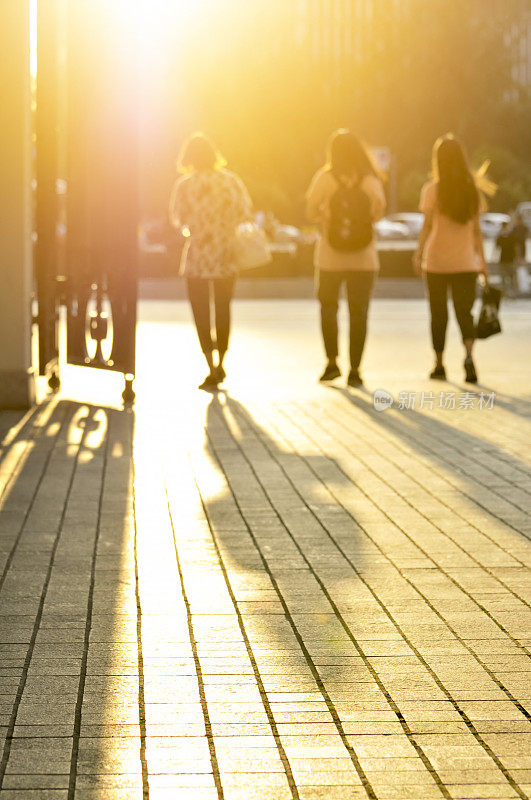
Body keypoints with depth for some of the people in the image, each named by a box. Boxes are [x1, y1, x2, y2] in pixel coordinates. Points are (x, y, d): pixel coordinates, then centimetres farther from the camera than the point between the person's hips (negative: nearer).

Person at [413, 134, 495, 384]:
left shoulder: (432, 189, -5)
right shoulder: (472, 190, 5)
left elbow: (427, 226, -9)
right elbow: (476, 230, 6)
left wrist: (418, 255, -2)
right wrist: (482, 260, 12)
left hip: (437, 261, -2)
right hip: (466, 262, 2)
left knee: (439, 314, 9)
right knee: (464, 311, 4)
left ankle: (439, 365, 14)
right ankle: (468, 355, -21)